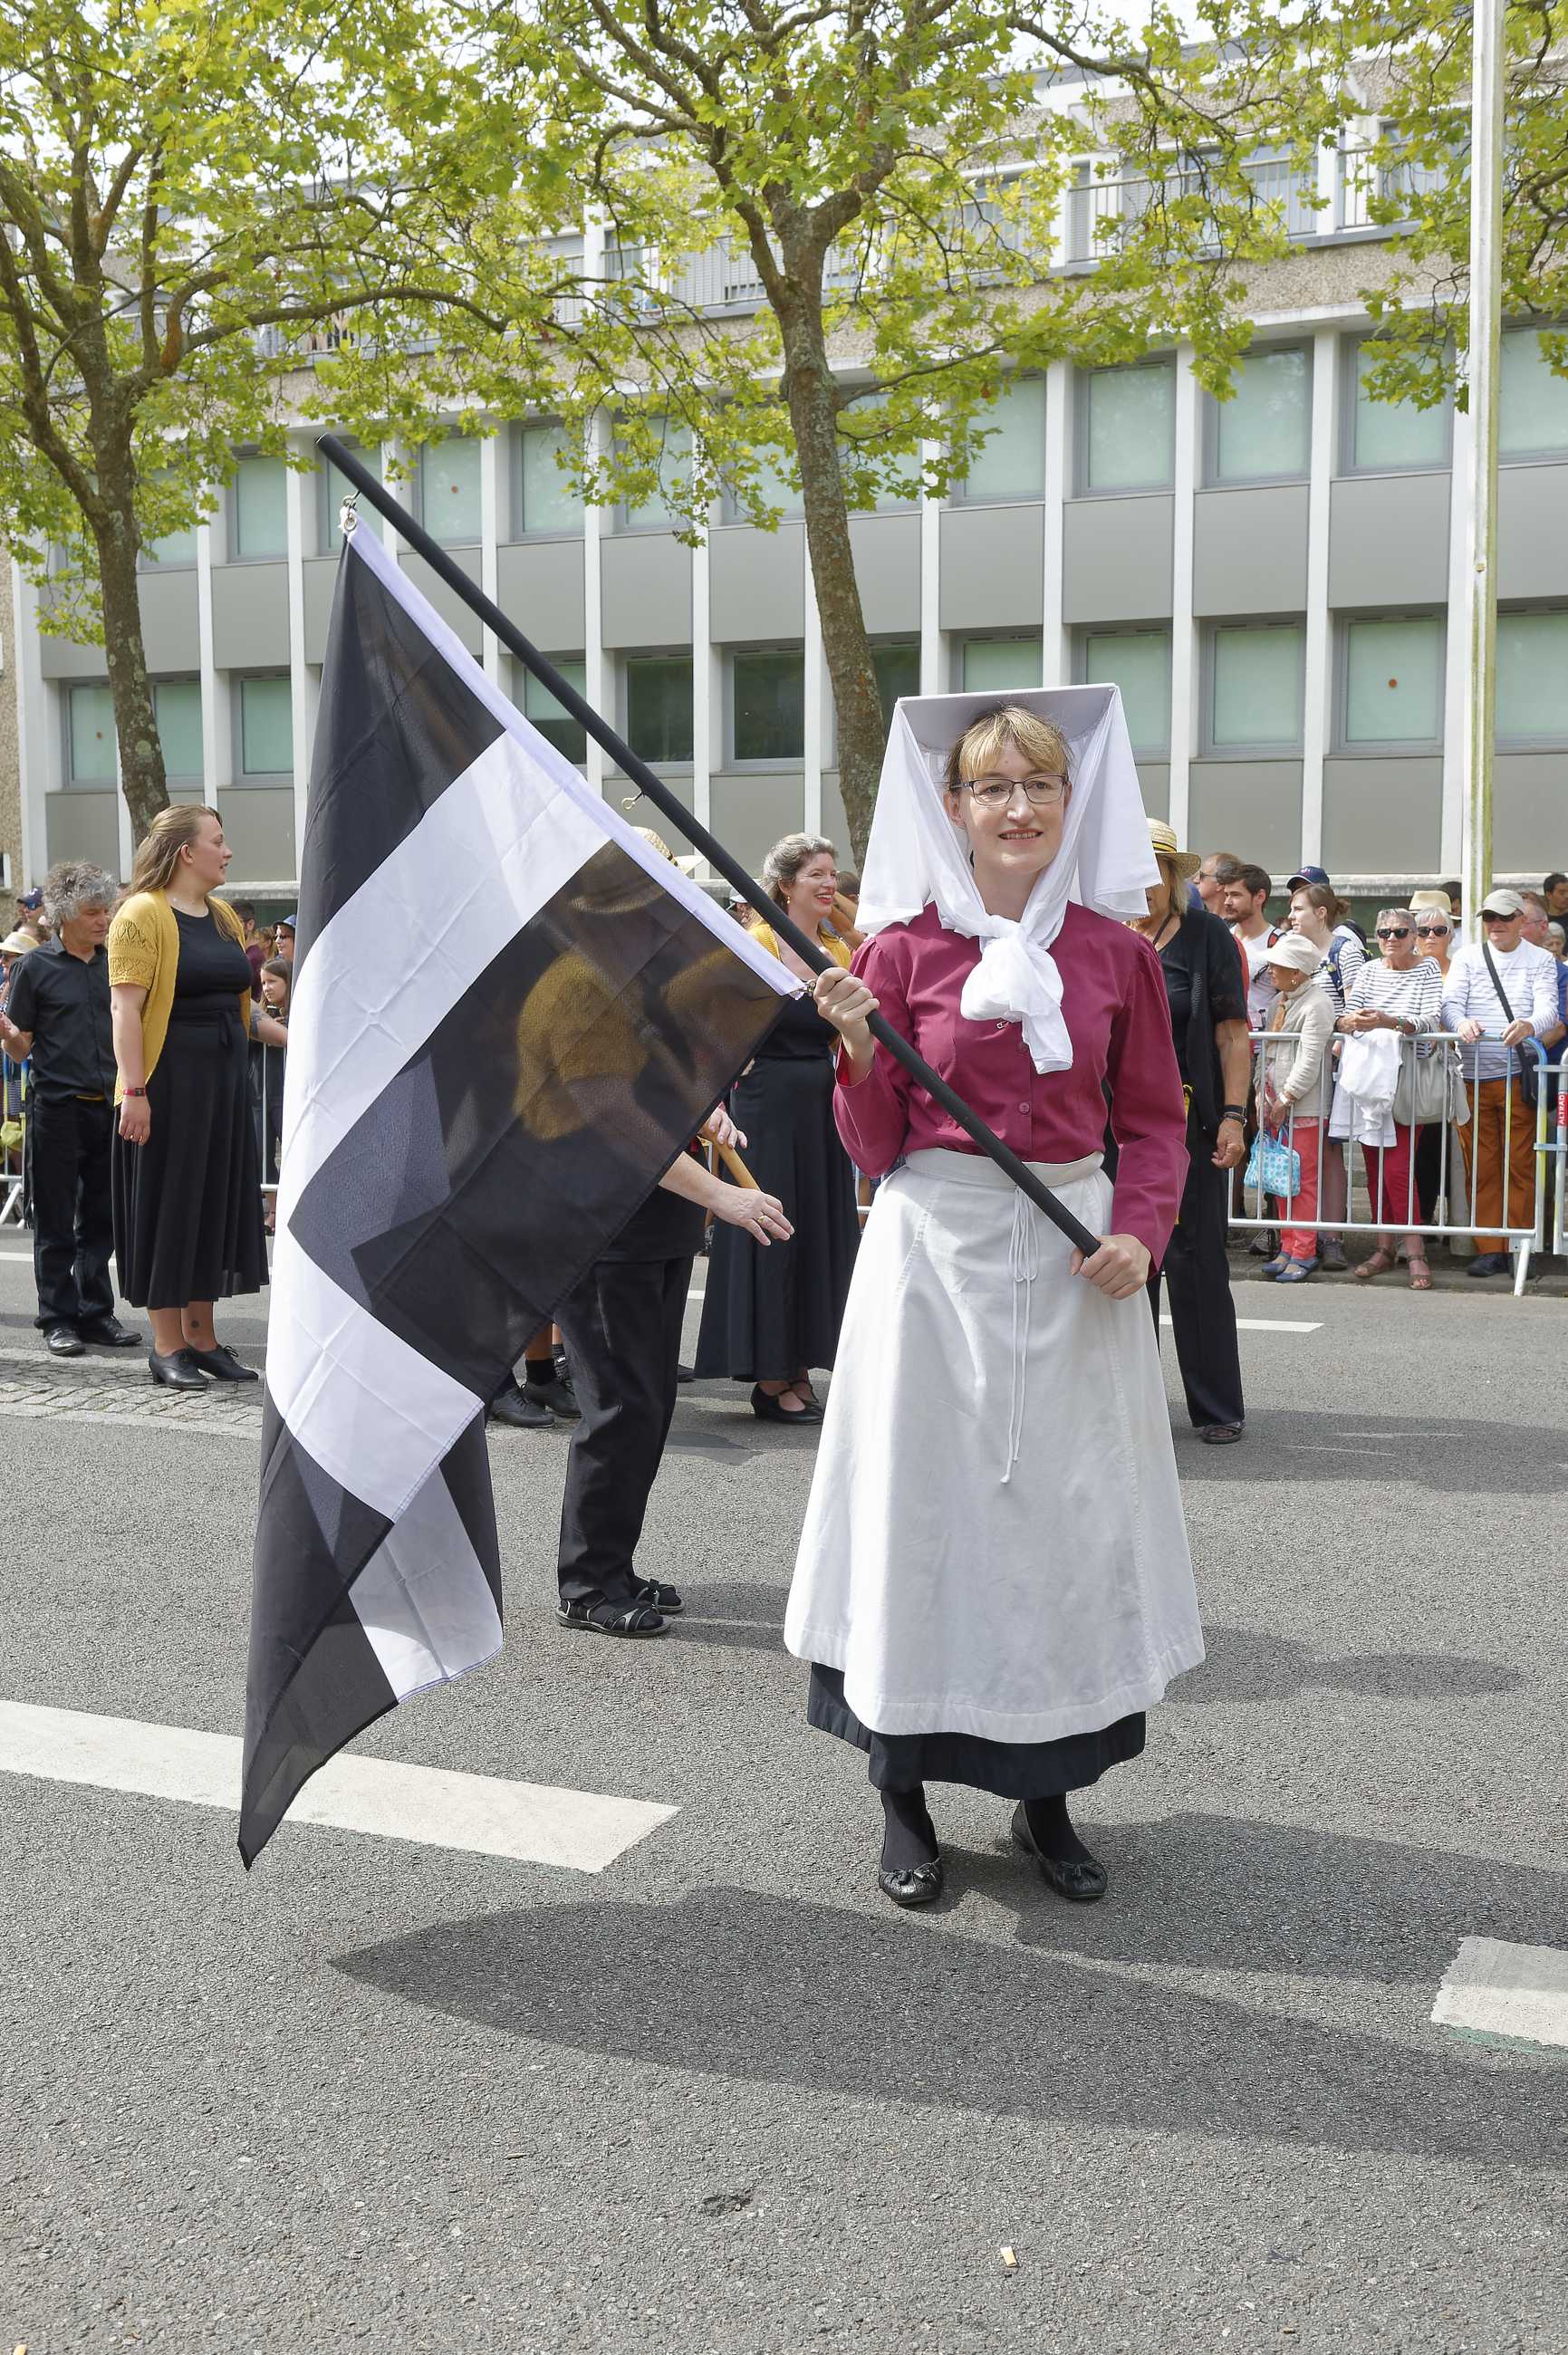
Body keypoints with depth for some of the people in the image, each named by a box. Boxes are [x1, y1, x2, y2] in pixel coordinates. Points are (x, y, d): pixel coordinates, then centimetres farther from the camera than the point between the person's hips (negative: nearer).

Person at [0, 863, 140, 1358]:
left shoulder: (114, 963, 9)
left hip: (109, 1107, 4)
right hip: (57, 1108, -4)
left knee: (101, 1219, 8)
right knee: (56, 1223, 3)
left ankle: (96, 1313, 16)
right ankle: (59, 1320, 9)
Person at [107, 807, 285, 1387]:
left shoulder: (225, 918, 14)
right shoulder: (143, 915, -10)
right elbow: (125, 1008, -16)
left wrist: (293, 1040, 8)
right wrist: (133, 1090, -22)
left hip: (223, 1082, 8)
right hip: (167, 1083, -7)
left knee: (216, 1203, 10)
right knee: (168, 1204, -1)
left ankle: (201, 1337, 20)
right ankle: (166, 1346, 8)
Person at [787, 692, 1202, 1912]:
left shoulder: (1116, 952, 3)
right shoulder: (902, 948, -1)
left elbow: (1155, 1121, 9)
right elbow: (876, 1147, 1)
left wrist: (1140, 1231, -8)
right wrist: (860, 1050, -16)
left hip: (1074, 1259, 2)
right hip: (936, 1251, -2)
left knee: (1069, 1513, 7)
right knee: (924, 1504, 4)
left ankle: (1048, 1792, 24)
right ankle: (905, 1796, 19)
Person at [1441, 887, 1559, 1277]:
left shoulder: (1540, 961, 7)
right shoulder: (1467, 958, 11)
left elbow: (1548, 1010, -6)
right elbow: (1449, 1003, -2)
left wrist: (1527, 1026, -30)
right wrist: (1461, 1022, -27)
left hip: (1519, 1077, -1)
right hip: (1473, 1076, 2)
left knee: (1520, 1167, -1)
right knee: (1481, 1168, 2)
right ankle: (1490, 1249, 7)